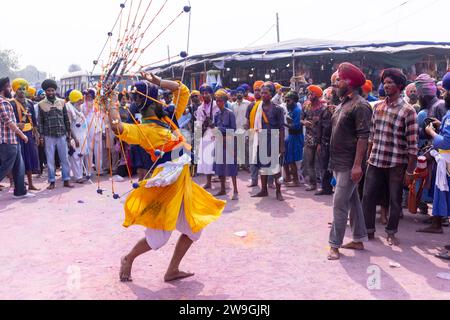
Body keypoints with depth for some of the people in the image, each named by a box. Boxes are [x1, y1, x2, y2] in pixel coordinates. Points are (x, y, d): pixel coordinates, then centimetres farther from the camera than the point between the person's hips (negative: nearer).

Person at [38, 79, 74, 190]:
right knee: (50, 159, 3)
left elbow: (66, 119, 9)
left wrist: (69, 132, 6)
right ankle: (52, 181, 11)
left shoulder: (62, 102, 7)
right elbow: (40, 121, 3)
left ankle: (66, 180, 11)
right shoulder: (41, 104, 2)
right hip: (49, 136, -1)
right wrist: (41, 135, -2)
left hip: (62, 135, 1)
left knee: (65, 158, 3)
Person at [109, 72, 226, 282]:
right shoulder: (144, 129, -12)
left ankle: (172, 271, 25)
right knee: (158, 237, 0)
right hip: (166, 184, -8)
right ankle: (128, 260, 26)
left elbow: (183, 90, 14)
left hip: (184, 182, 8)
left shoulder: (167, 119, 10)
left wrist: (157, 81, 6)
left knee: (193, 228, 14)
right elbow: (117, 127, -31)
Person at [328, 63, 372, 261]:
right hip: (339, 163, 9)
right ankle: (359, 240, 24)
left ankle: (335, 245, 1)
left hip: (349, 165, -9)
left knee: (340, 204, -7)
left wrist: (357, 165, -24)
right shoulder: (343, 104, 13)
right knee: (353, 201, 15)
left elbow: (363, 136, -20)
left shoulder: (360, 105, -15)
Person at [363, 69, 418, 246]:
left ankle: (391, 232, 25)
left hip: (396, 164, -4)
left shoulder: (408, 111, -9)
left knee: (395, 200, 8)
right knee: (368, 195, 7)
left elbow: (413, 144, -10)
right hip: (375, 161, 5)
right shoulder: (378, 107, 7)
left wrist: (410, 171, -11)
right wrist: (368, 157, 13)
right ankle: (369, 230, 21)